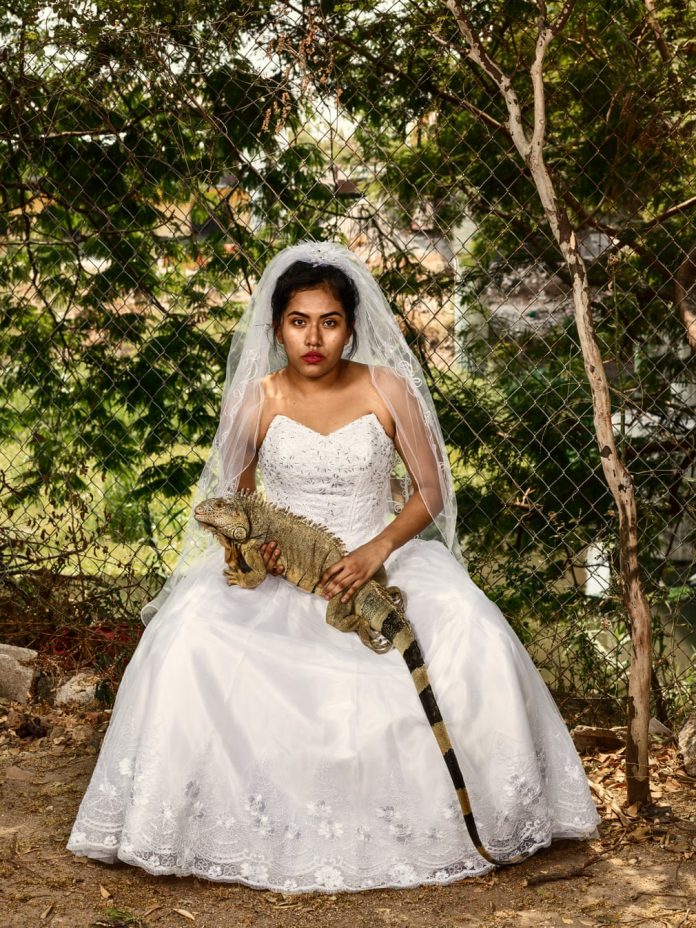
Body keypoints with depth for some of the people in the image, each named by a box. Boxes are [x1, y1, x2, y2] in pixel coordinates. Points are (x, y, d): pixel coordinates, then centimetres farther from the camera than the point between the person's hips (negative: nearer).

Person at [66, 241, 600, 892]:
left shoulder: (388, 390, -4)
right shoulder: (255, 400, -2)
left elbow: (430, 492, 1)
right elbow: (236, 500, 11)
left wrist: (375, 552, -16)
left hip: (382, 554, 0)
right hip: (281, 568, 1)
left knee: (471, 633, -27)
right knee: (190, 629, -27)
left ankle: (503, 812, -6)